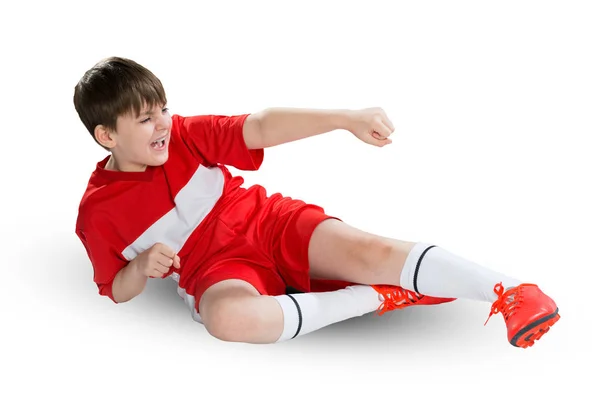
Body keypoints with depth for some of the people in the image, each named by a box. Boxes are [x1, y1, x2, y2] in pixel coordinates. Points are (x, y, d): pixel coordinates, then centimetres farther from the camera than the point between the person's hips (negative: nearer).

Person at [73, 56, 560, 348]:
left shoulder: (183, 135, 2)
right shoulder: (99, 212, -1)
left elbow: (260, 127, -7)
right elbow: (117, 290, 8)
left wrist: (347, 119, -18)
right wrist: (142, 268, -17)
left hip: (269, 222, 2)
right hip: (215, 268, -2)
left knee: (368, 250, -23)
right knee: (228, 318, -39)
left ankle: (510, 292, -30)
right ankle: (374, 298, -24)